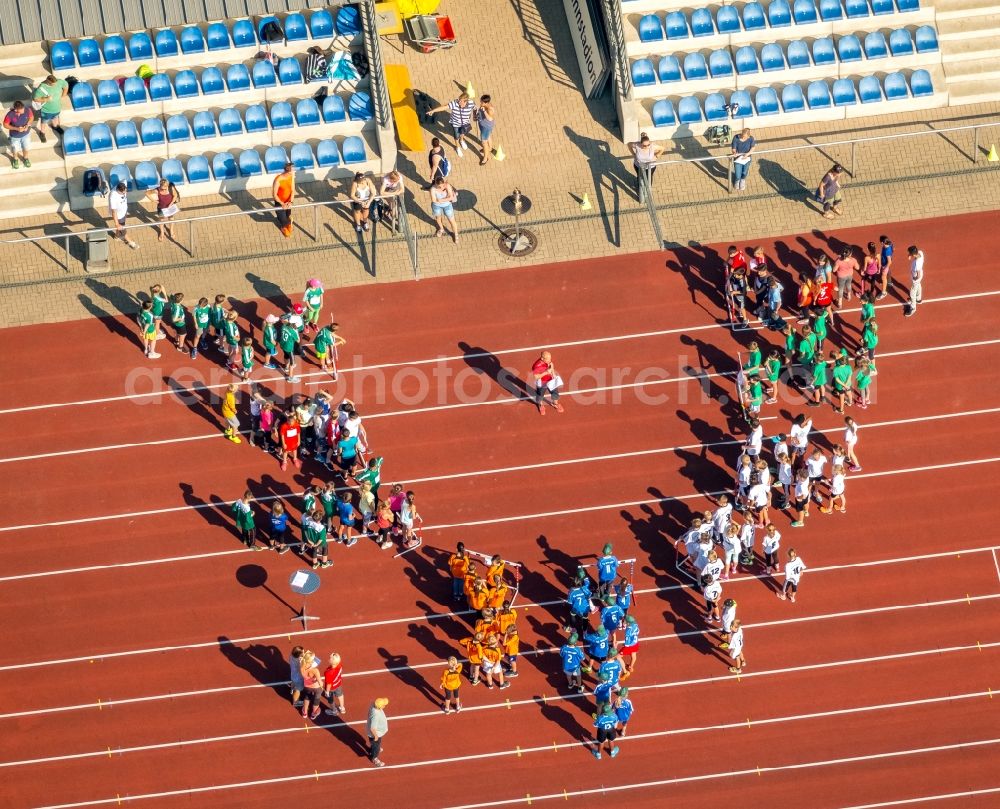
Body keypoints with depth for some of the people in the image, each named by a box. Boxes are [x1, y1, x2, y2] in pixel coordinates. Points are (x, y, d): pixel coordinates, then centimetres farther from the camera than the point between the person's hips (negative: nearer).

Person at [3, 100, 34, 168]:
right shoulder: (10, 115, -36)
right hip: (15, 136, -2)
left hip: (26, 134, 2)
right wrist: (16, 128, -30)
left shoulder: (27, 110, -29)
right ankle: (15, 159, 56)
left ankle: (25, 158, 58)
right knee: (15, 149, 24)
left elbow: (31, 117, -7)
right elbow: (5, 125, -20)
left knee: (26, 147, 26)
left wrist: (27, 125, -23)